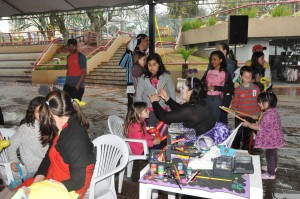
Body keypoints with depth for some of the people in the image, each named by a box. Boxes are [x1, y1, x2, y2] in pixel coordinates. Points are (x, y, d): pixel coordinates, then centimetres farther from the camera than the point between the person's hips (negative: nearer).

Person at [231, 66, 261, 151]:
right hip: (240, 117, -1)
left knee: (248, 136, 13)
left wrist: (257, 114, -4)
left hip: (252, 118, 1)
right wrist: (234, 110, -15)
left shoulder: (256, 88, -1)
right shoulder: (238, 89, -3)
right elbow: (234, 103, 2)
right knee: (237, 136, 7)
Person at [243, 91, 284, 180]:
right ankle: (273, 167, 47)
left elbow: (259, 127, -27)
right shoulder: (273, 111, 1)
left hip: (271, 139, -10)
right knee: (273, 153, 26)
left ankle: (271, 174, 20)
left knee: (269, 155, 5)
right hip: (274, 138, 10)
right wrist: (257, 123, 8)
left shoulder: (269, 115, -30)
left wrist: (248, 125, -16)